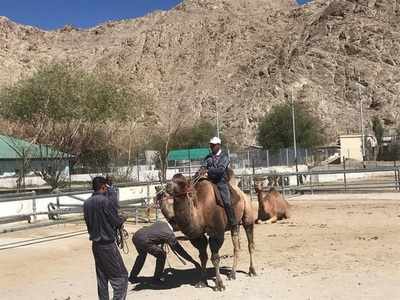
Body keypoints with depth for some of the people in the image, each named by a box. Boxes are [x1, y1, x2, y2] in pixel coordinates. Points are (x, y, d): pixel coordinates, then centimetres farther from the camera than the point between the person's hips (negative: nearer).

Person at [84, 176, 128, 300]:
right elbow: (116, 222, -13)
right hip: (107, 244, -8)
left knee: (102, 277, 15)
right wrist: (122, 220, 7)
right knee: (121, 276, -1)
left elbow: (89, 221, 12)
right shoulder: (104, 201, -17)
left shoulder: (87, 203, 5)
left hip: (95, 244, 8)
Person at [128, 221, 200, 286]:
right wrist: (194, 262, 9)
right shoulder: (170, 234, -2)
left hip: (136, 235, 8)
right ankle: (156, 279, 17)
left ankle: (132, 277, 43)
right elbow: (179, 250, 3)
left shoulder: (161, 223, 17)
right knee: (161, 255, 8)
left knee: (142, 255, 34)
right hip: (143, 240, -8)